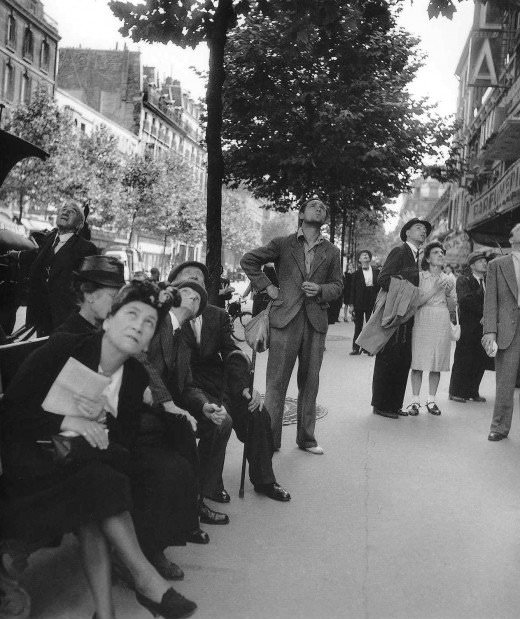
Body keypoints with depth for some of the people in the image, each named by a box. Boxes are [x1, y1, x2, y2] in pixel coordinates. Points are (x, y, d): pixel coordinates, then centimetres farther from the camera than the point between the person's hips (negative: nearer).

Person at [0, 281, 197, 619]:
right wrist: (67, 421, -25)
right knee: (97, 480, -32)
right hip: (34, 457, -3)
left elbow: (126, 441, 3)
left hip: (90, 459, 4)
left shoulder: (138, 376, 4)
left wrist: (102, 420, -19)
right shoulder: (63, 347, -9)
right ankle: (147, 579, -25)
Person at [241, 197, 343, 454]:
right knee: (276, 382, -2)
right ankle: (269, 439, 6)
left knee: (309, 382, 9)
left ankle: (306, 437, 21)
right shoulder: (282, 244, 6)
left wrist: (320, 290, -6)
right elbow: (248, 260, 10)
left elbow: (337, 285, 15)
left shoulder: (331, 252, 12)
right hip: (286, 318, -2)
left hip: (316, 321, 3)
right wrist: (267, 286, 2)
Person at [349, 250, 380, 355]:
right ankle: (356, 348, 10)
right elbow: (352, 290, 1)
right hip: (358, 303, -1)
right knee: (358, 326, 4)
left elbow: (380, 287, 8)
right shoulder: (356, 273, 2)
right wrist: (351, 304, -4)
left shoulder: (376, 272, 7)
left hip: (372, 303, 1)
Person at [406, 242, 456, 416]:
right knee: (418, 363, -5)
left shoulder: (448, 280, 12)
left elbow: (453, 309, 12)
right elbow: (415, 302, -7)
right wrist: (434, 290, -13)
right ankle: (415, 401, 2)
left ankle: (431, 400, 13)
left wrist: (448, 294, -4)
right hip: (422, 322, -3)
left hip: (442, 324, 3)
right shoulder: (419, 277, 1)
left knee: (437, 364, 4)